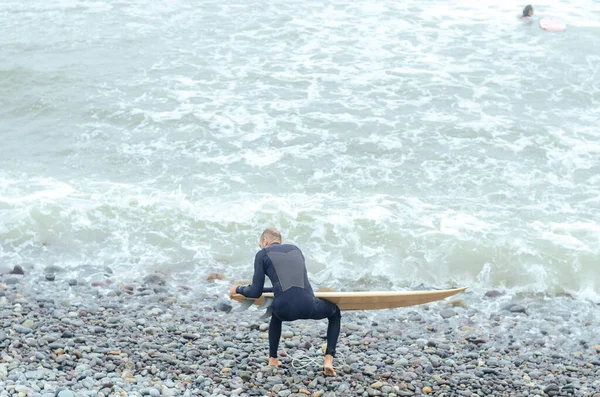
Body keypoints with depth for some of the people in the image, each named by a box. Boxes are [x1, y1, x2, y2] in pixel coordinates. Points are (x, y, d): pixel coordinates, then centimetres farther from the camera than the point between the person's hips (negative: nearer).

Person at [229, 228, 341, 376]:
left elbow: (256, 292, 13)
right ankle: (329, 358, 15)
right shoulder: (295, 249, 29)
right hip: (308, 306, 1)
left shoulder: (262, 254, 15)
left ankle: (273, 358, 35)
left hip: (285, 310, -1)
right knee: (335, 312, 34)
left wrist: (238, 289, 35)